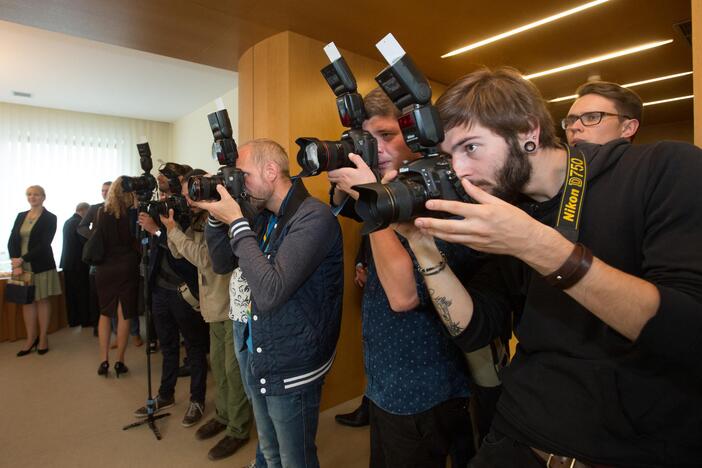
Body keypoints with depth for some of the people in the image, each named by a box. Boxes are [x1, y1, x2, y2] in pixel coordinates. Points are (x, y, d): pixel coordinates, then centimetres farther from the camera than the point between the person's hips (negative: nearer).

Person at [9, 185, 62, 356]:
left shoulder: (50, 218, -3)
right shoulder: (21, 216, 11)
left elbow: (43, 244, -12)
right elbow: (12, 241, 3)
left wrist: (22, 259, -19)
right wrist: (16, 263, -11)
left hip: (41, 266, -4)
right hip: (21, 265, 4)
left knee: (42, 300, 3)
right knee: (27, 301, 7)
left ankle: (43, 339, 12)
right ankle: (31, 339, 14)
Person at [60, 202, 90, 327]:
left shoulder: (67, 222, 12)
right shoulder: (80, 223, -15)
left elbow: (73, 242, 15)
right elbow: (85, 242, -18)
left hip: (67, 262, 8)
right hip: (78, 263, -8)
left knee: (71, 293, 11)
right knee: (83, 293, 1)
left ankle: (73, 320, 17)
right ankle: (85, 320, 7)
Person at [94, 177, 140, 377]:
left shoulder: (101, 212, -1)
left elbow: (94, 239, 7)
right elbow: (137, 243, -8)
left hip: (104, 268, 3)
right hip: (127, 268, -3)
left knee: (105, 313, 16)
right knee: (124, 315, 5)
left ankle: (104, 361, 16)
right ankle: (119, 362, 11)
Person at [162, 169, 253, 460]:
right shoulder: (199, 221, 8)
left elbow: (204, 258, -25)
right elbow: (179, 253, 9)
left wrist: (173, 230, -17)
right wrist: (171, 226, -5)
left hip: (235, 308, -9)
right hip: (215, 307, 9)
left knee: (235, 370, 2)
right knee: (218, 365, 21)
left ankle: (238, 430, 19)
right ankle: (223, 416, 40)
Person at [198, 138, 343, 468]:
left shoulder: (313, 217, -24)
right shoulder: (265, 217, 4)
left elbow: (269, 292, -32)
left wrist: (236, 221, -25)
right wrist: (216, 217, -5)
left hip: (291, 373, -8)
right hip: (259, 361, 8)